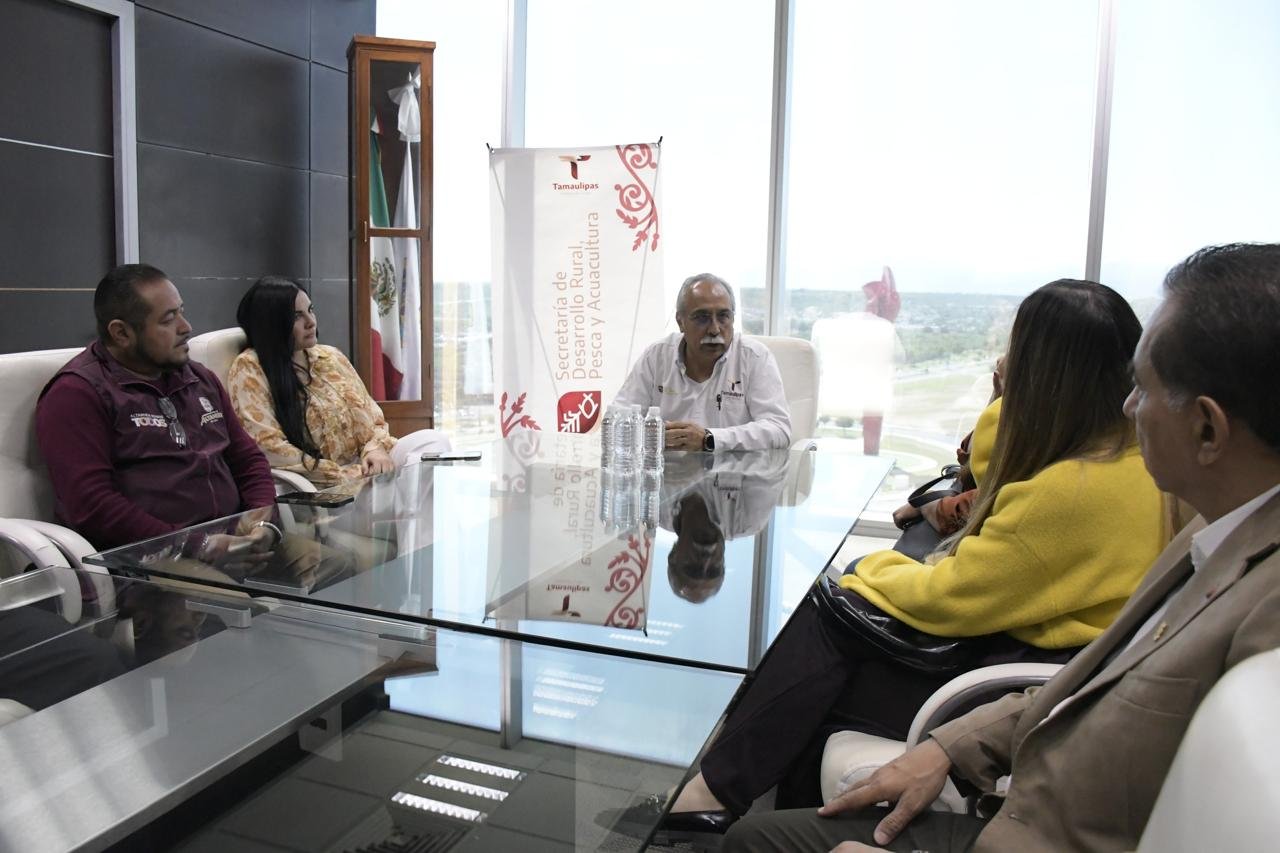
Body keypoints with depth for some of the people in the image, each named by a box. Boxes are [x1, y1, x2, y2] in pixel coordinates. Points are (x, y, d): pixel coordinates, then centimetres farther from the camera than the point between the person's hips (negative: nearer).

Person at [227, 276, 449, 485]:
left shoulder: (331, 356, 14)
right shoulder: (249, 368, -5)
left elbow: (372, 416, 16)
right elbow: (268, 446, -14)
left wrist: (376, 449, -8)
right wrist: (344, 475, -16)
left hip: (363, 466, 7)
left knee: (433, 440, -19)